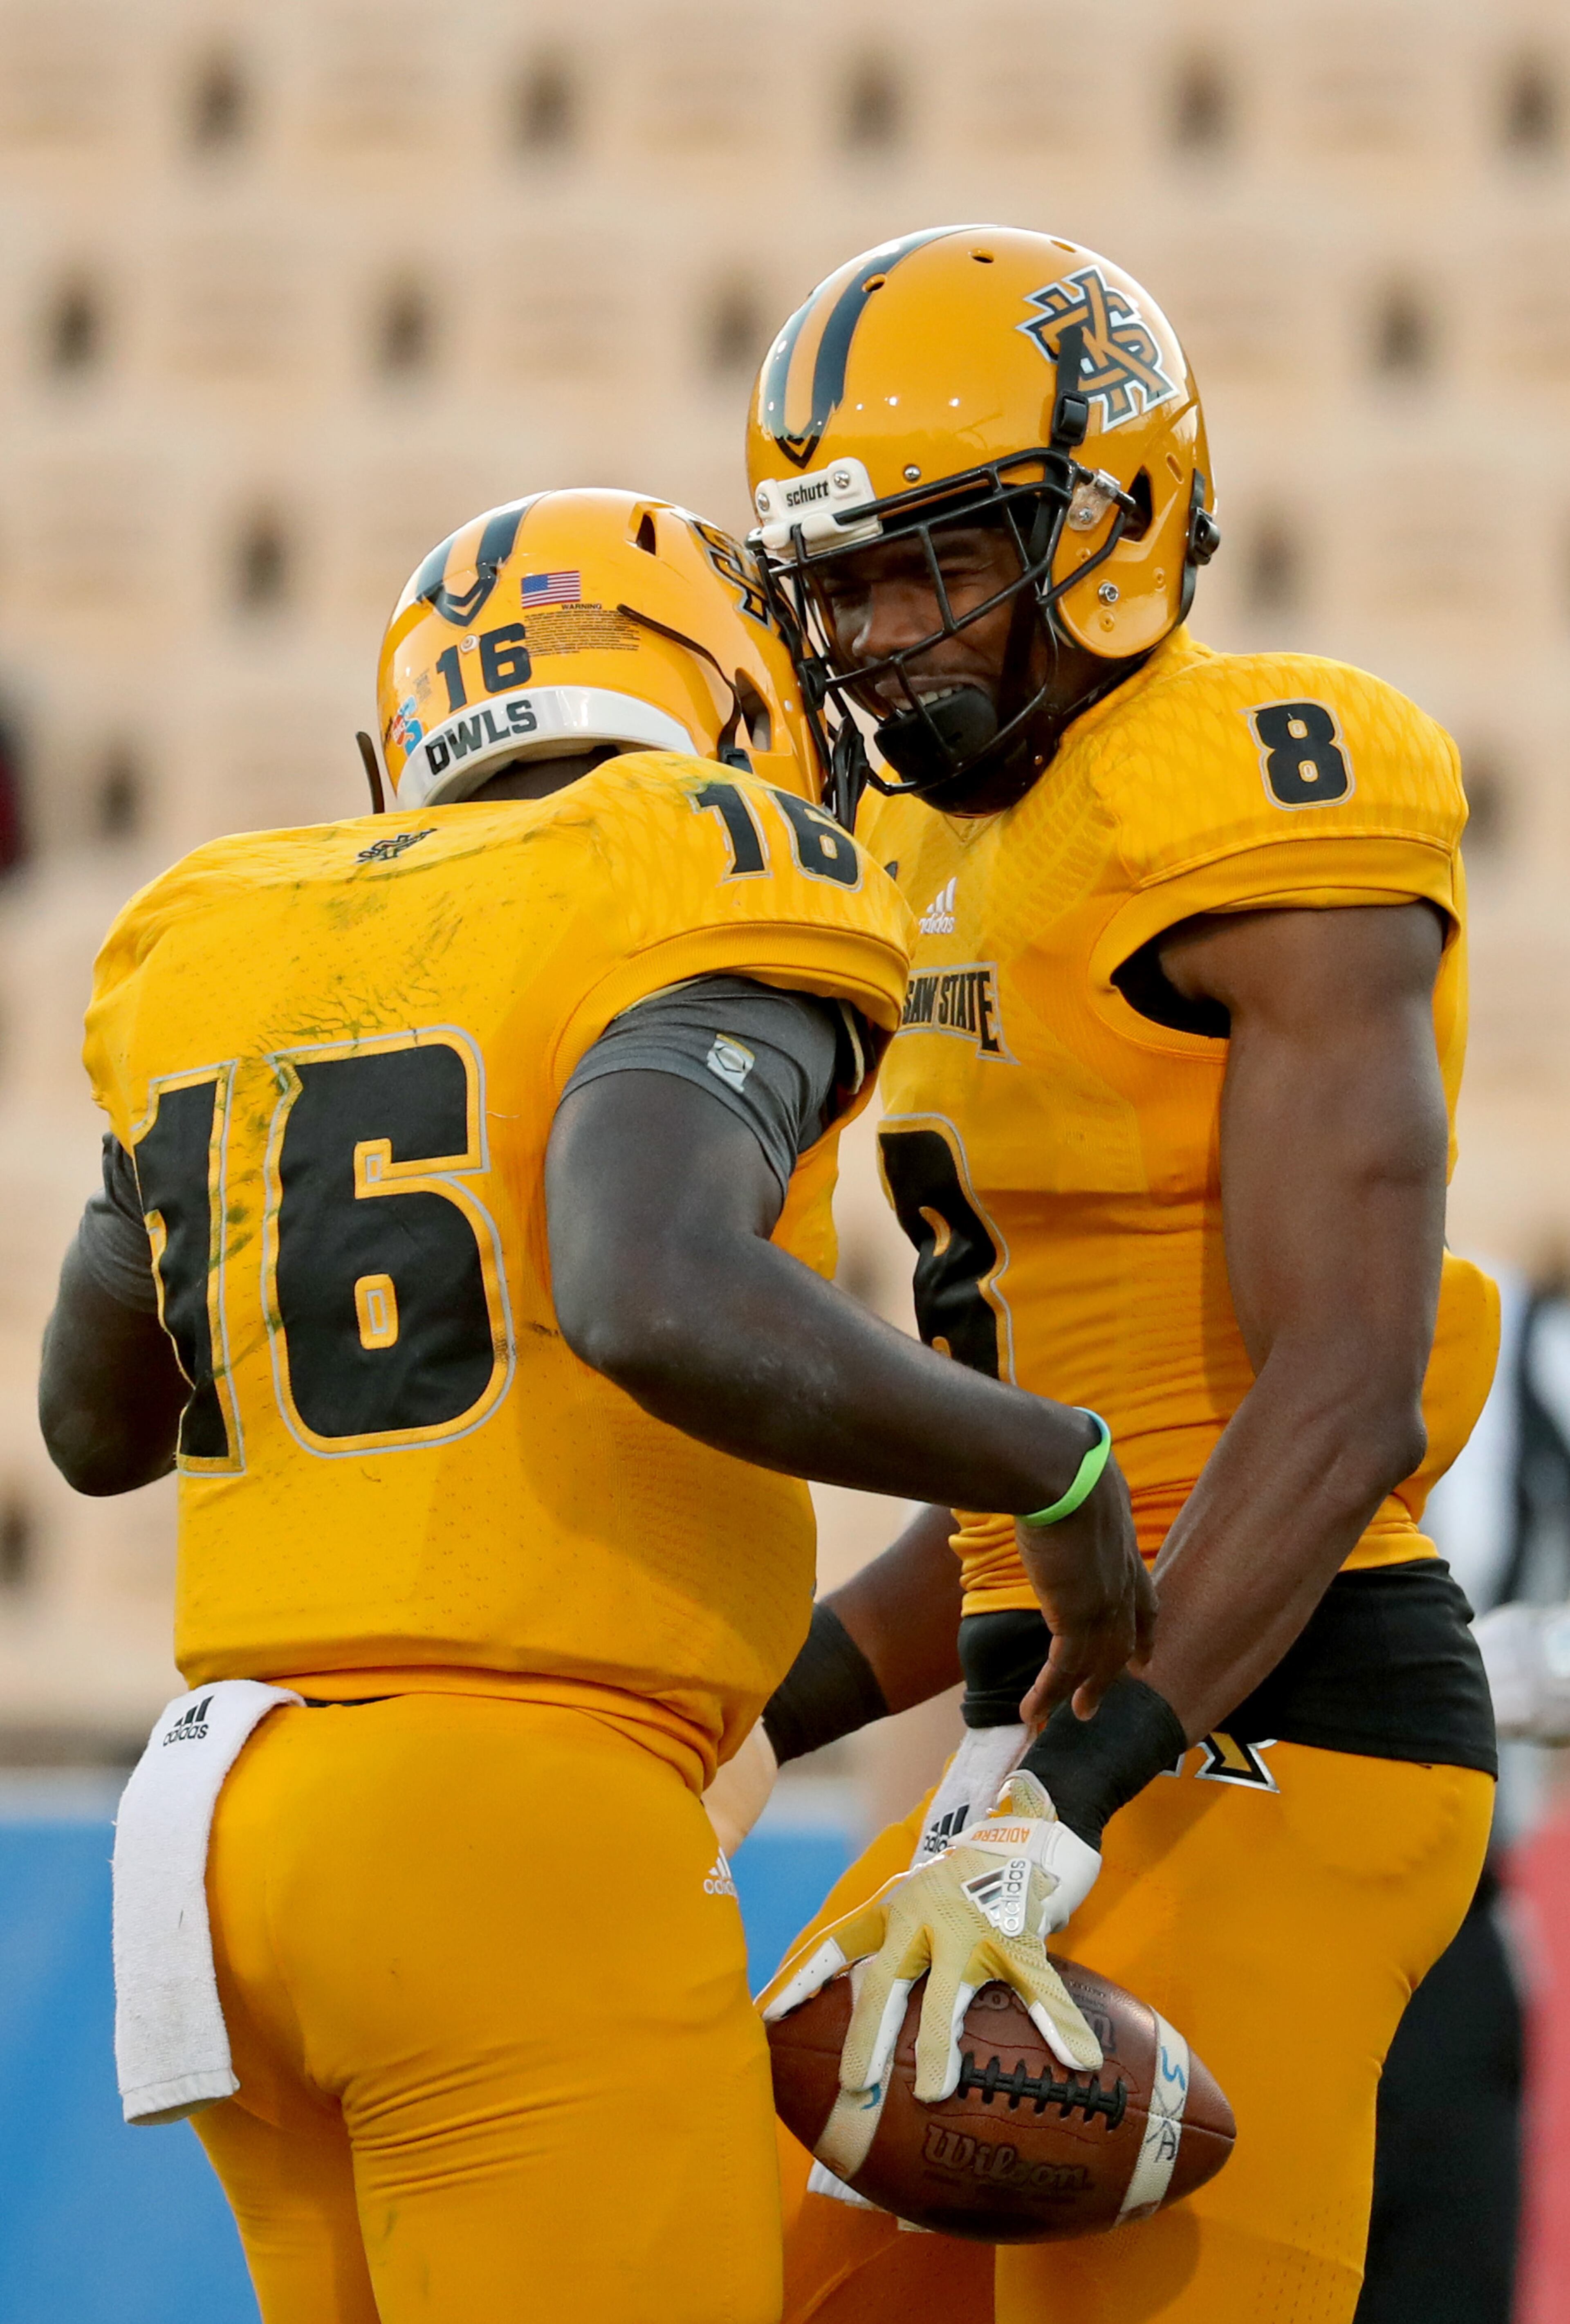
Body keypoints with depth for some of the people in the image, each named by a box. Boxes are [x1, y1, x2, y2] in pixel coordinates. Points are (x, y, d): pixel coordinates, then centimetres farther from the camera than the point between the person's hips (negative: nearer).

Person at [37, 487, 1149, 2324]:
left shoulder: (222, 952, 16)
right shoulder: (701, 902, -5)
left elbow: (98, 1429, 30)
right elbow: (658, 1307, -24)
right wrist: (1052, 1467, -9)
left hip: (236, 1826, 8)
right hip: (526, 1843, -8)